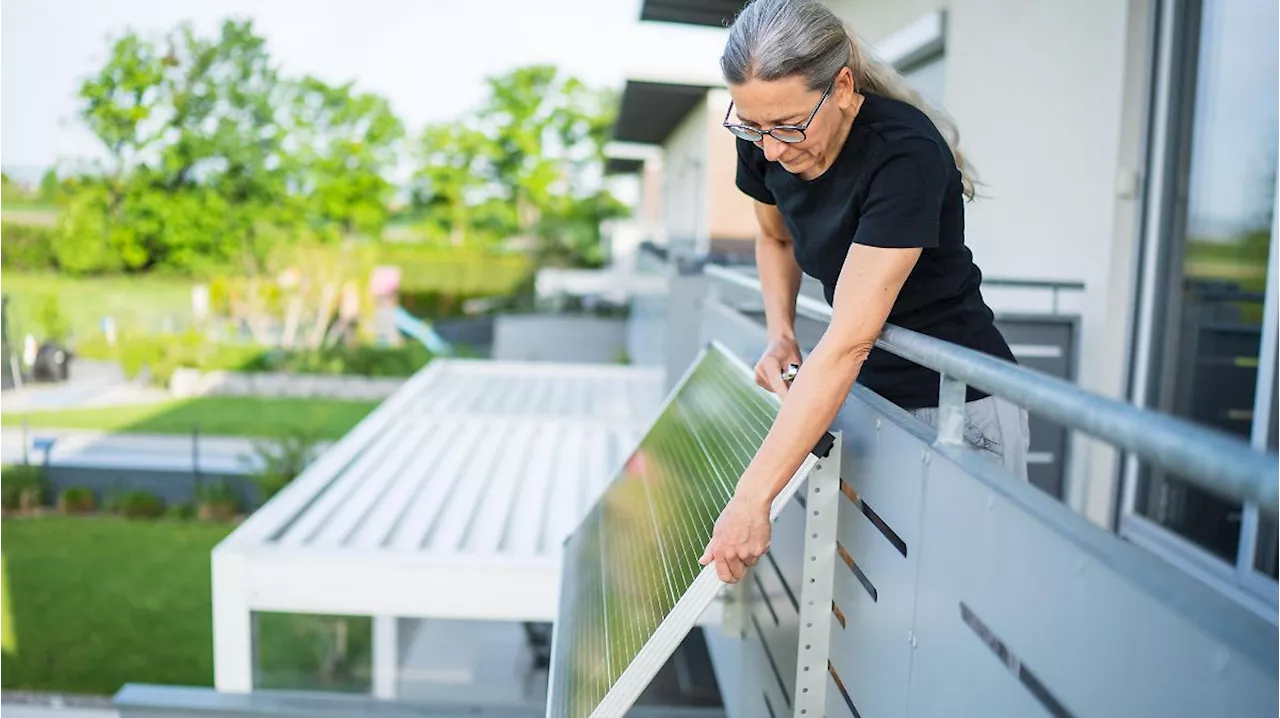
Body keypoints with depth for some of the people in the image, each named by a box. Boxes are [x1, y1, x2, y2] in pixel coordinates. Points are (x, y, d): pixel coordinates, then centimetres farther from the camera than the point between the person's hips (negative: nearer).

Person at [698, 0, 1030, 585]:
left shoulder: (905, 156, -28)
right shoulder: (764, 143, -8)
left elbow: (846, 344, -33)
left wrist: (752, 496, -34)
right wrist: (780, 335, -4)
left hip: (955, 405, -5)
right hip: (862, 392, 6)